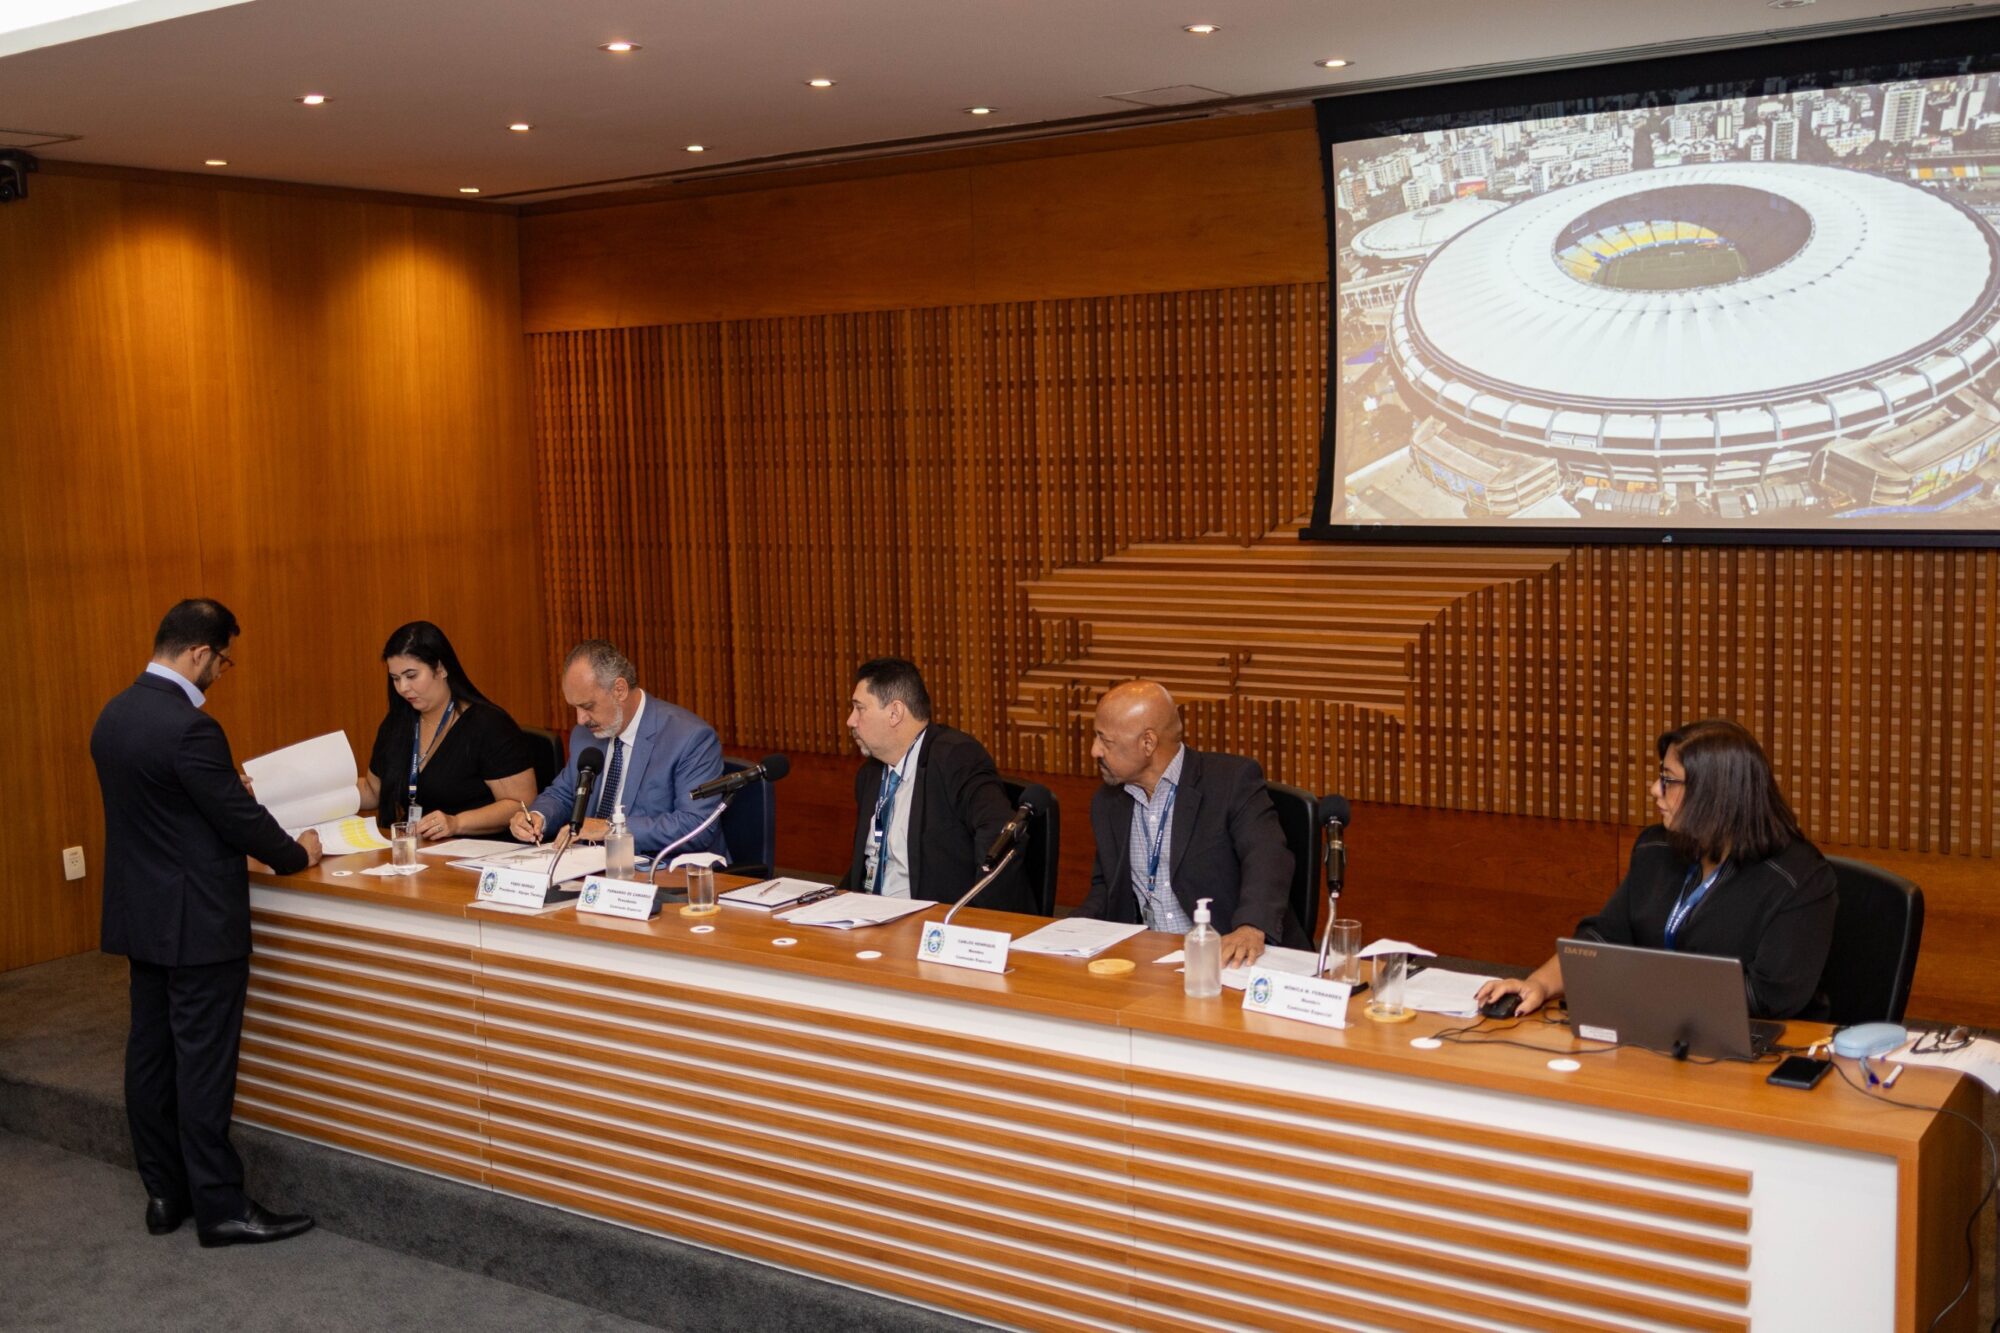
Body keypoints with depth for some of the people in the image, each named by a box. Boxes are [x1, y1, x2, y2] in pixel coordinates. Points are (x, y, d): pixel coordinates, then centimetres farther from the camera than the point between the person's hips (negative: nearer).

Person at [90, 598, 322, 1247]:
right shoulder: (189, 728, -23)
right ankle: (219, 1207, 6)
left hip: (138, 914, 9)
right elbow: (240, 819, -18)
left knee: (150, 1050, 14)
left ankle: (164, 1192, 24)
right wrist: (297, 853, -1)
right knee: (204, 1062, -2)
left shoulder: (113, 715, 5)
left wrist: (230, 786, 19)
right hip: (197, 922, -9)